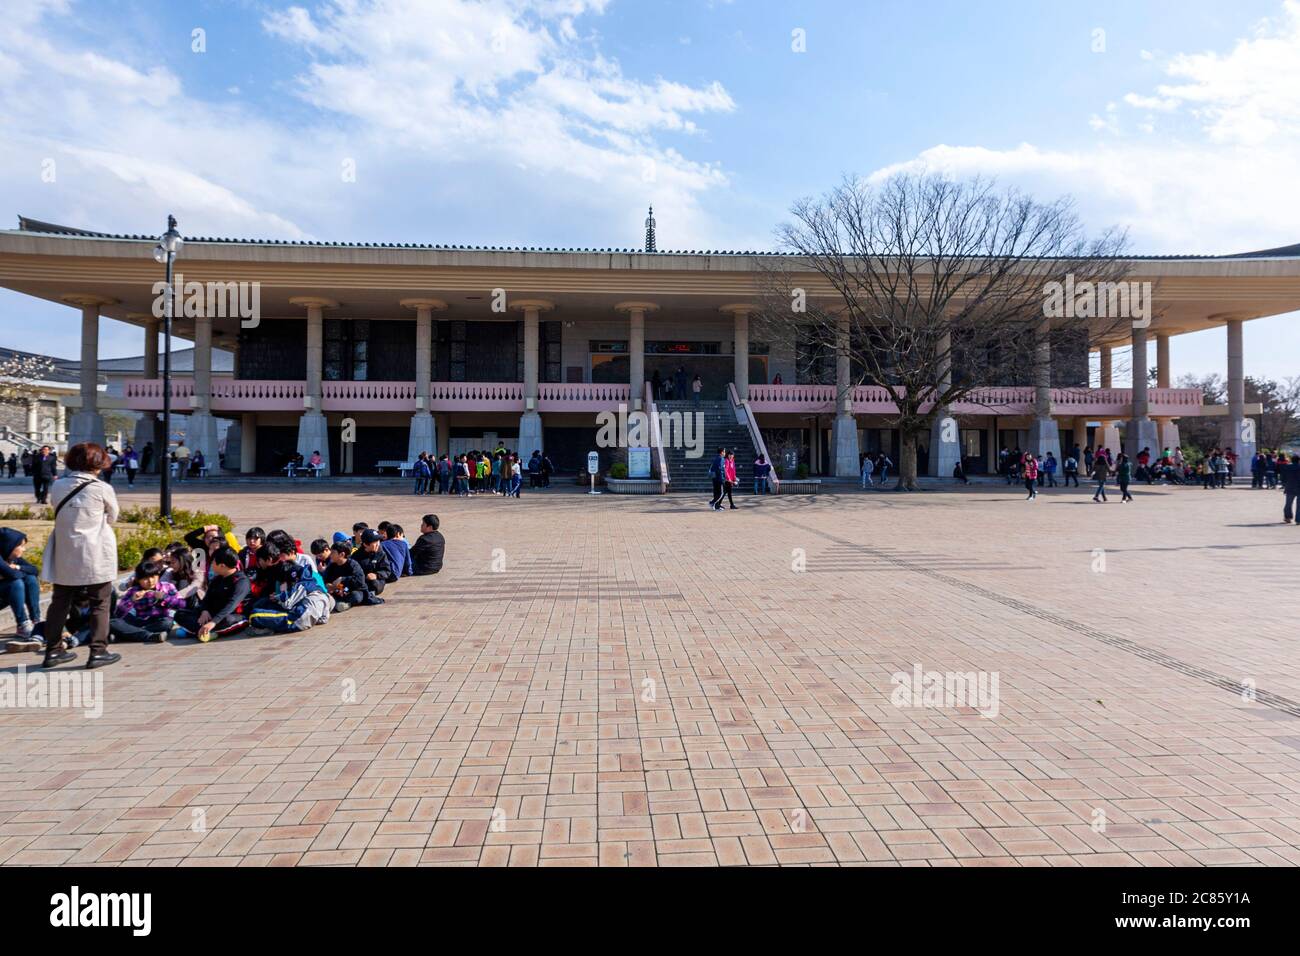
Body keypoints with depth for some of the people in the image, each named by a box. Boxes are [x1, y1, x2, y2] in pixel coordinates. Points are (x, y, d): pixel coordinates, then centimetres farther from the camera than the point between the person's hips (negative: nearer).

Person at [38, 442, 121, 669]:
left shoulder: (57, 486, 0)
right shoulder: (103, 489, -12)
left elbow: (60, 515, 12)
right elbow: (112, 517, 2)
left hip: (64, 555, 4)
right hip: (95, 556, -4)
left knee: (60, 602, 15)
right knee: (99, 604, 6)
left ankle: (52, 650, 22)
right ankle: (98, 651, 7)